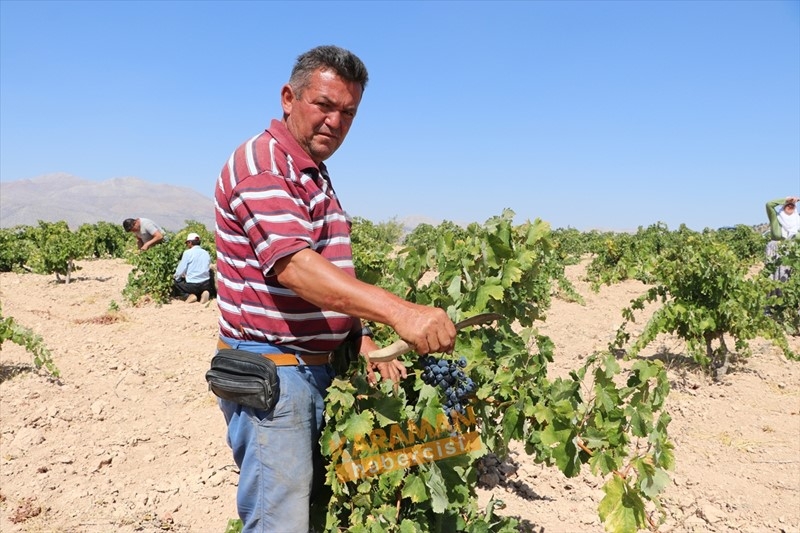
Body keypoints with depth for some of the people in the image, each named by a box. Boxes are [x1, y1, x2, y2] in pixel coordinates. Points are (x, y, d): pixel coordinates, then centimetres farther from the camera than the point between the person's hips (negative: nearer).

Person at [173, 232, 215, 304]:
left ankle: (189, 295, -4)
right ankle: (205, 293, 1)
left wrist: (175, 277, 17)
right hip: (205, 285, 4)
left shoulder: (188, 252, -6)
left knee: (175, 284, 22)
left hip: (192, 285, -4)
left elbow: (181, 270, -6)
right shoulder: (206, 253, 9)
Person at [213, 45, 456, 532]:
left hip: (318, 370, 9)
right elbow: (292, 265, -30)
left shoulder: (315, 176, 17)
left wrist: (361, 341, 8)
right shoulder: (261, 164, -14)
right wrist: (398, 311, -40)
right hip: (270, 372, -9)